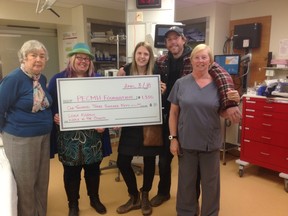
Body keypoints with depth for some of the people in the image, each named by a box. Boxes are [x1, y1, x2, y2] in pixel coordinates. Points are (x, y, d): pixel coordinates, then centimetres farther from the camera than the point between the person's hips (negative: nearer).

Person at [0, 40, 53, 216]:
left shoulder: (43, 79, 3)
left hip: (44, 136, 7)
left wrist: (52, 118, 10)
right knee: (25, 183, 10)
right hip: (21, 138, -6)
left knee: (42, 180, 17)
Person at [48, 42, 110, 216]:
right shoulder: (58, 79, 0)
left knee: (93, 168, 14)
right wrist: (54, 116, -17)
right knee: (71, 170, 11)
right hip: (68, 135, -1)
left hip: (92, 134, 2)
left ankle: (95, 199, 37)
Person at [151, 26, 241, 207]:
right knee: (164, 158, 16)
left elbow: (222, 75, -27)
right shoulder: (161, 62, 3)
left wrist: (230, 103, -42)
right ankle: (163, 192, 40)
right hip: (169, 117, 4)